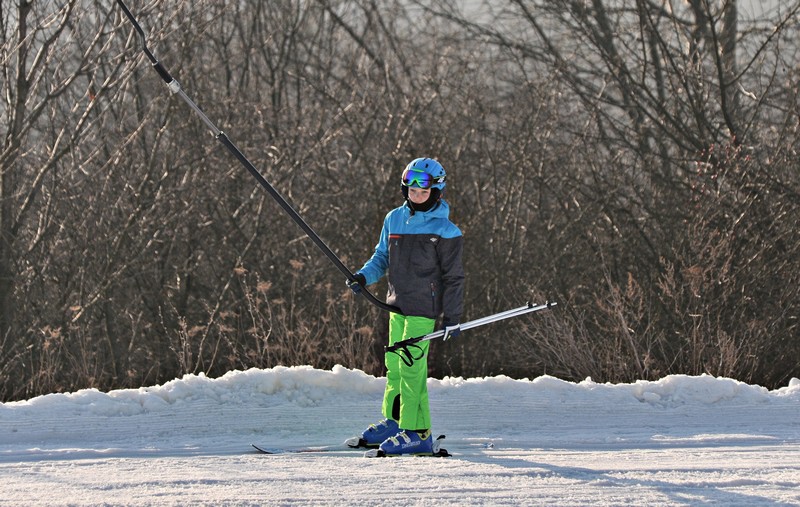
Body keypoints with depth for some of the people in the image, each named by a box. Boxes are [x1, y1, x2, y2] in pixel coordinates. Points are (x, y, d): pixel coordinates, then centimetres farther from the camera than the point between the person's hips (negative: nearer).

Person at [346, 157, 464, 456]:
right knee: (394, 363, 12)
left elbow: (453, 276, -4)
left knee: (411, 367, -11)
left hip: (423, 308, -7)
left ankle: (417, 433, -8)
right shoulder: (394, 219, 9)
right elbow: (382, 257, 20)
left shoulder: (444, 230, -8)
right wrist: (363, 277, 1)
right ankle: (393, 421, 26)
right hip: (397, 305, 7)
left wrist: (452, 317, -5)